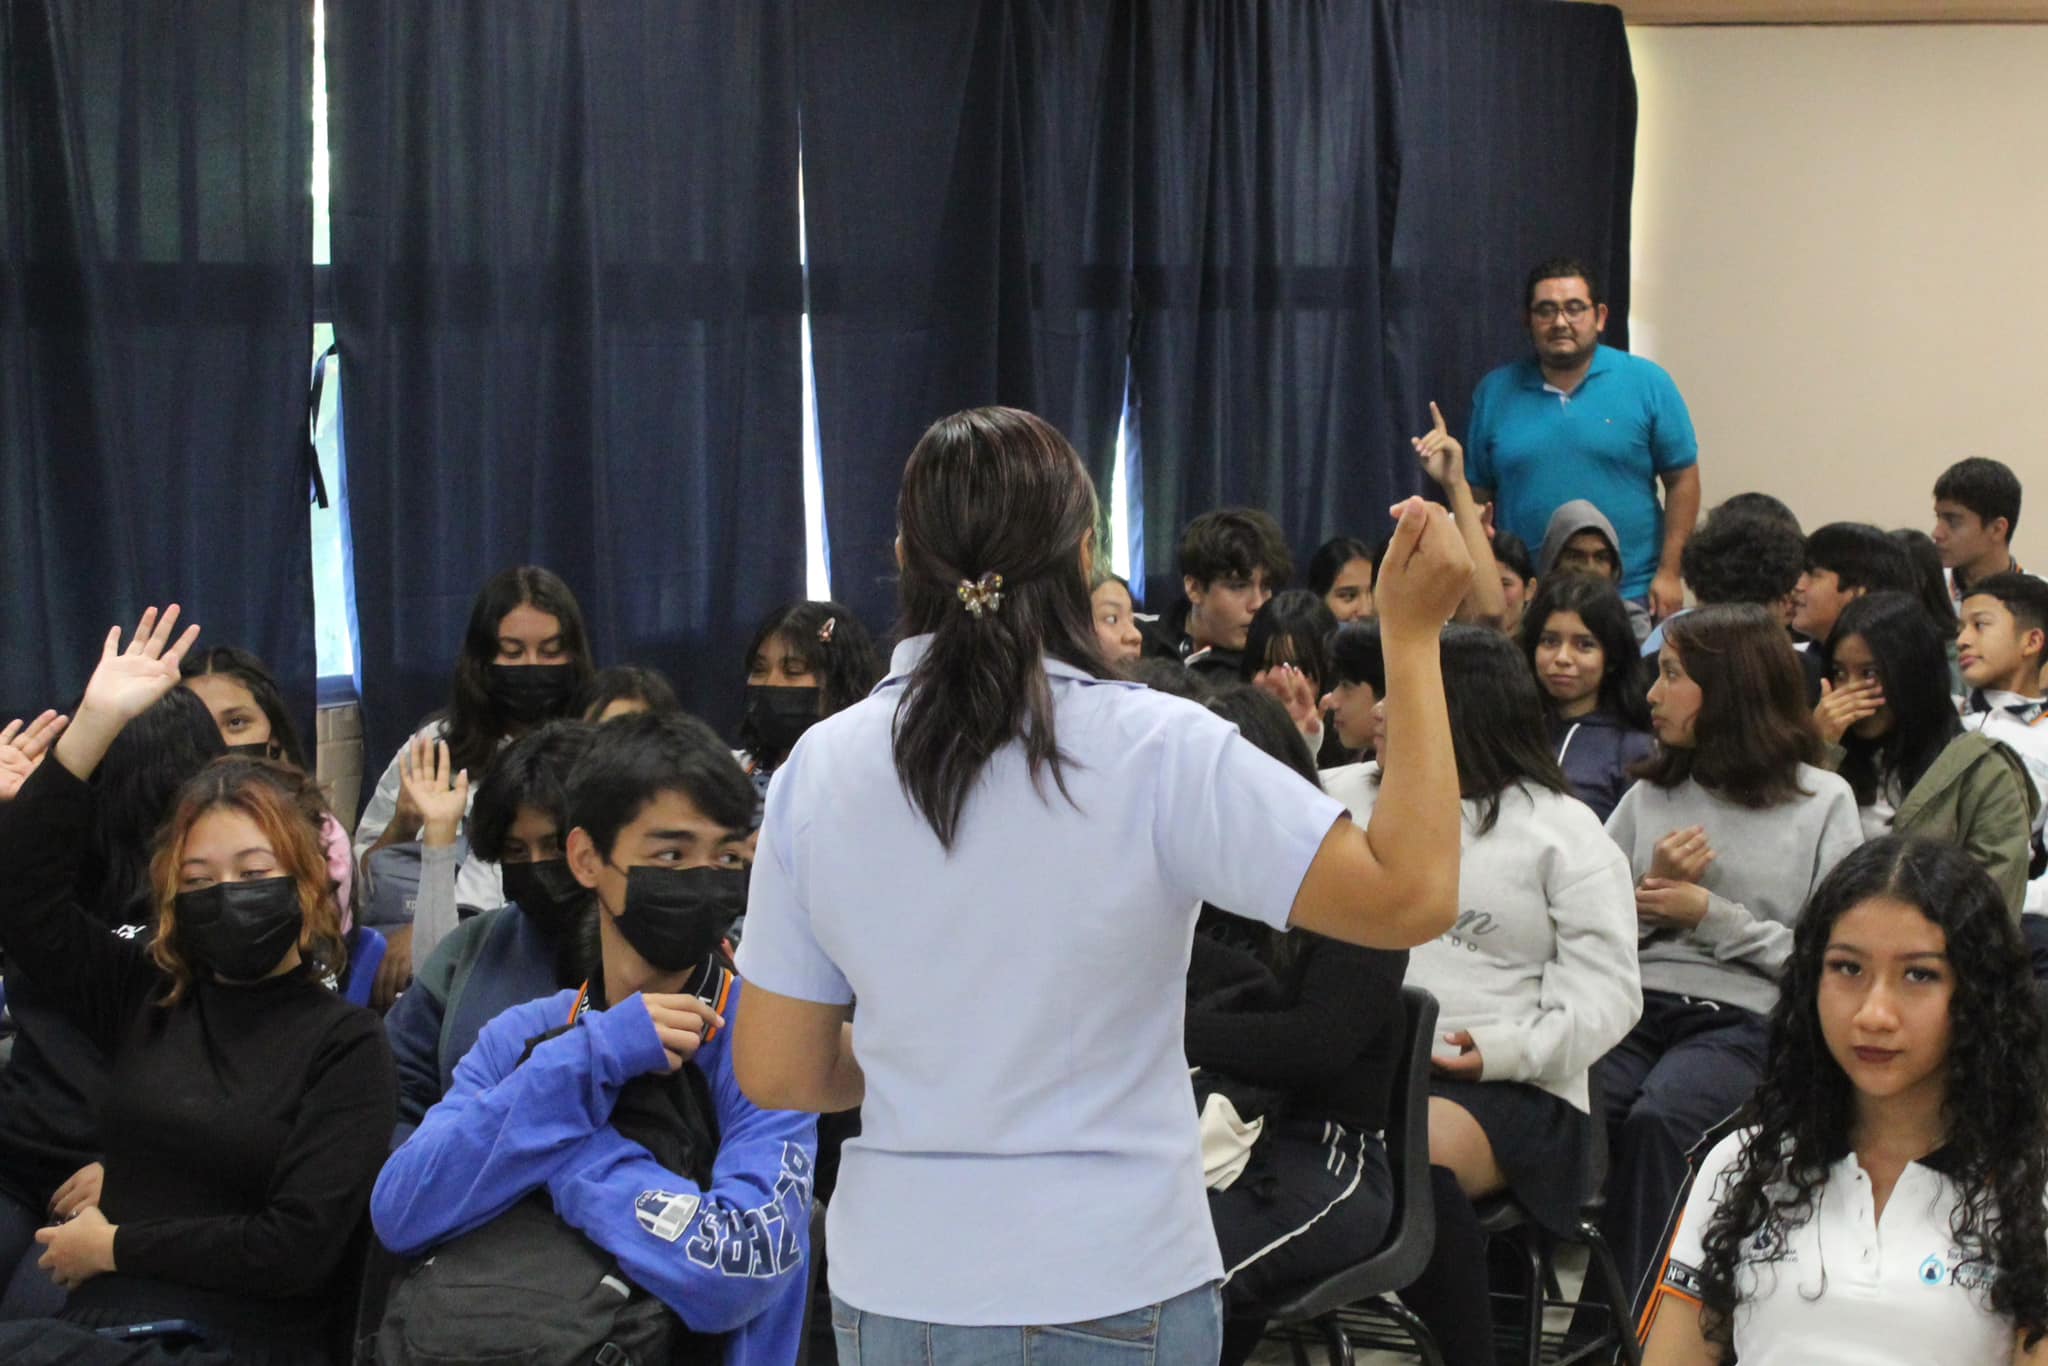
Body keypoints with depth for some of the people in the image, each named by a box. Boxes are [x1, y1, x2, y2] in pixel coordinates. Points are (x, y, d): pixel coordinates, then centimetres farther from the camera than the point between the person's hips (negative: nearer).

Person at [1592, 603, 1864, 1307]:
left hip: (1745, 1019, -3)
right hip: (1636, 1006, 3)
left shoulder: (1823, 802, 7)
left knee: (1657, 1121, -35)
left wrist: (1712, 916, -4)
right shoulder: (1650, 794, 20)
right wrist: (1649, 893, -1)